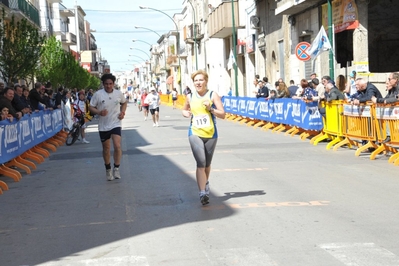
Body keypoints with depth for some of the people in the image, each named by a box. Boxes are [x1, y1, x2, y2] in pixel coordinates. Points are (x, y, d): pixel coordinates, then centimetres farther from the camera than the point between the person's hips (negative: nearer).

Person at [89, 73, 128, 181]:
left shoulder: (119, 93, -2)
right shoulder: (98, 94, -9)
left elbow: (124, 102, 18)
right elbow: (91, 107, -4)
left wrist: (123, 111, 0)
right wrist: (99, 112, -22)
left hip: (116, 124, 0)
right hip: (103, 126, 0)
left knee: (117, 146, -17)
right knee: (106, 149, 11)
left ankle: (116, 168, -5)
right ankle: (108, 170, 30)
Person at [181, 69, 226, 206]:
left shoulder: (213, 95, -3)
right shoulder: (190, 97, 4)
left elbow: (222, 114, -6)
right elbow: (184, 110, 24)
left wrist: (210, 108, -20)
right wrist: (186, 113, 1)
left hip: (210, 134, 0)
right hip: (195, 134, 0)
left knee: (207, 164, 16)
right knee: (201, 163, -15)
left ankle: (206, 183, 46)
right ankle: (202, 193, -17)